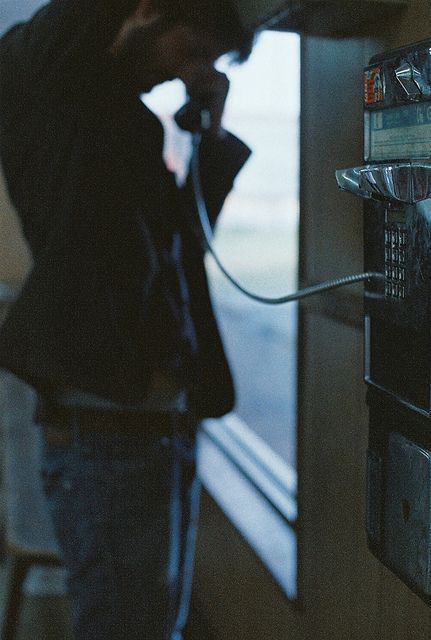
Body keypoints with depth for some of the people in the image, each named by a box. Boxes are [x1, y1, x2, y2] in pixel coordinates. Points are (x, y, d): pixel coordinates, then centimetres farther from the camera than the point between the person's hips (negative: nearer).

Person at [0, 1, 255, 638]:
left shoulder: (127, 121, 18)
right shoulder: (52, 87, -3)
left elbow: (193, 233, 24)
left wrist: (212, 130, 14)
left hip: (163, 428, 9)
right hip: (108, 436, -9)